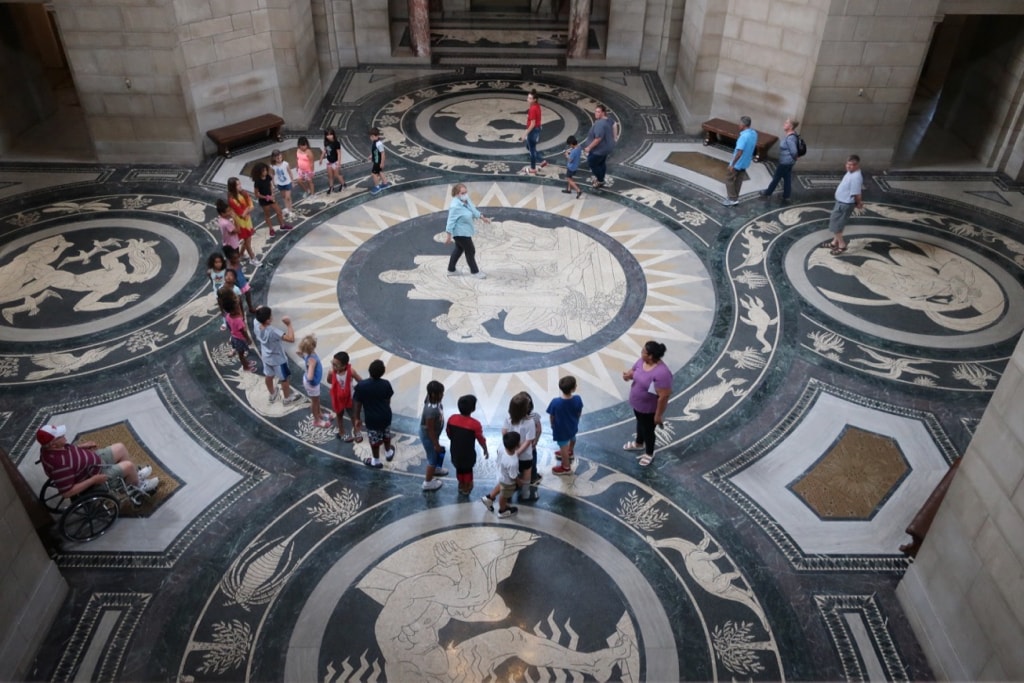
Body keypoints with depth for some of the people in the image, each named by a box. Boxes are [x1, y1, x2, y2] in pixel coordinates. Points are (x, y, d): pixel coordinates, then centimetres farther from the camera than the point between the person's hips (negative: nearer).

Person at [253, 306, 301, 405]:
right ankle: (288, 398, 42)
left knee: (268, 376, 30)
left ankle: (272, 394, 55)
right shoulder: (272, 331, -42)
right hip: (278, 359, -7)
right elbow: (291, 338, -44)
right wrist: (289, 324, -37)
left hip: (266, 357, 7)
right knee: (284, 379, 20)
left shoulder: (256, 324, -23)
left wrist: (259, 311, -13)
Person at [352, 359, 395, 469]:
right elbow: (388, 400, -1)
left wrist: (357, 418, 0)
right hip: (386, 415, 3)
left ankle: (376, 461, 39)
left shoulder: (361, 386, -25)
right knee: (386, 435, 29)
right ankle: (388, 453, 52)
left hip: (372, 418, -3)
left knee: (374, 439, 19)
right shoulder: (386, 384, -17)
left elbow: (357, 404, -14)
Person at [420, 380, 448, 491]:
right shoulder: (431, 410, -41)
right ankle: (428, 482, 34)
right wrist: (436, 444, -17)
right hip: (428, 436, -9)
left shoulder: (433, 400, -13)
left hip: (433, 434, 9)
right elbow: (430, 430, -28)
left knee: (438, 453, 32)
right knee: (433, 457, 14)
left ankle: (435, 469, 60)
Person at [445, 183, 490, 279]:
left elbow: (473, 210, 15)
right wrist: (449, 236, -26)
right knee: (470, 251, 4)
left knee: (459, 249, 23)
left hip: (465, 230, 10)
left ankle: (451, 270, 38)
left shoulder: (466, 200, -4)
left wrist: (483, 217, 23)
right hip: (461, 232, -10)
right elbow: (451, 221, -27)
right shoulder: (455, 206, -30)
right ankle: (474, 271, 22)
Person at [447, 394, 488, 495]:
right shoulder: (475, 424, -28)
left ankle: (461, 486, 48)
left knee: (459, 468, 27)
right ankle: (466, 488, 42)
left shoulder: (452, 419, -15)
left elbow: (448, 433, 1)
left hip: (455, 451, 4)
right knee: (468, 469, 24)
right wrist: (485, 450, 3)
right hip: (468, 453, -3)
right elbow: (481, 439, -16)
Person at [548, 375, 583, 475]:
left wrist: (552, 425, 4)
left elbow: (552, 417, -17)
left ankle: (566, 467, 38)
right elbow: (579, 413, -8)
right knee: (572, 438, 34)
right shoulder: (577, 399, -26)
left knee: (563, 446, 18)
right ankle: (570, 452, 63)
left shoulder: (555, 402, -33)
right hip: (572, 426, 4)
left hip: (561, 429, -3)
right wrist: (576, 422, 12)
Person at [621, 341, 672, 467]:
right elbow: (633, 371, 7)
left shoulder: (661, 373, -37)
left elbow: (663, 397, -30)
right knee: (640, 423, 32)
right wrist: (628, 374, -18)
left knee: (648, 430, 17)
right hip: (637, 404, 7)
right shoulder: (641, 361, -12)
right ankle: (639, 444, 59)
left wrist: (659, 415, -21)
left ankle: (649, 454, 44)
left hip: (649, 408, -7)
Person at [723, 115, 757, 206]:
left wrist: (732, 164, -24)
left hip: (738, 163, -8)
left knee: (729, 179, 8)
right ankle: (735, 197, 31)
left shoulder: (744, 136, -30)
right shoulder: (754, 133, -3)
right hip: (745, 162, 8)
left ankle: (732, 199, 12)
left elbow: (739, 152, -31)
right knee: (739, 180, 20)